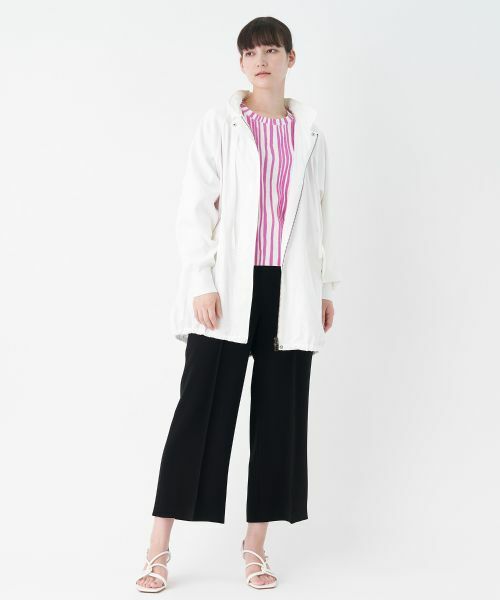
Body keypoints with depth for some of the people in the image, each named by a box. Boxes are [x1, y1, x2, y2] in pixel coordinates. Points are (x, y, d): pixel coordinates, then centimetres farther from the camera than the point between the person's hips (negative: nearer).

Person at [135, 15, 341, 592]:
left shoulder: (309, 131, 11)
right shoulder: (220, 123, 1)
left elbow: (321, 211, 13)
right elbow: (194, 206, -3)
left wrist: (327, 285, 11)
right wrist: (201, 281, -12)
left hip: (289, 290, 4)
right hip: (229, 287, -3)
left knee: (279, 415, 6)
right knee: (200, 408, -4)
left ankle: (256, 545, 18)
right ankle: (159, 549, 4)